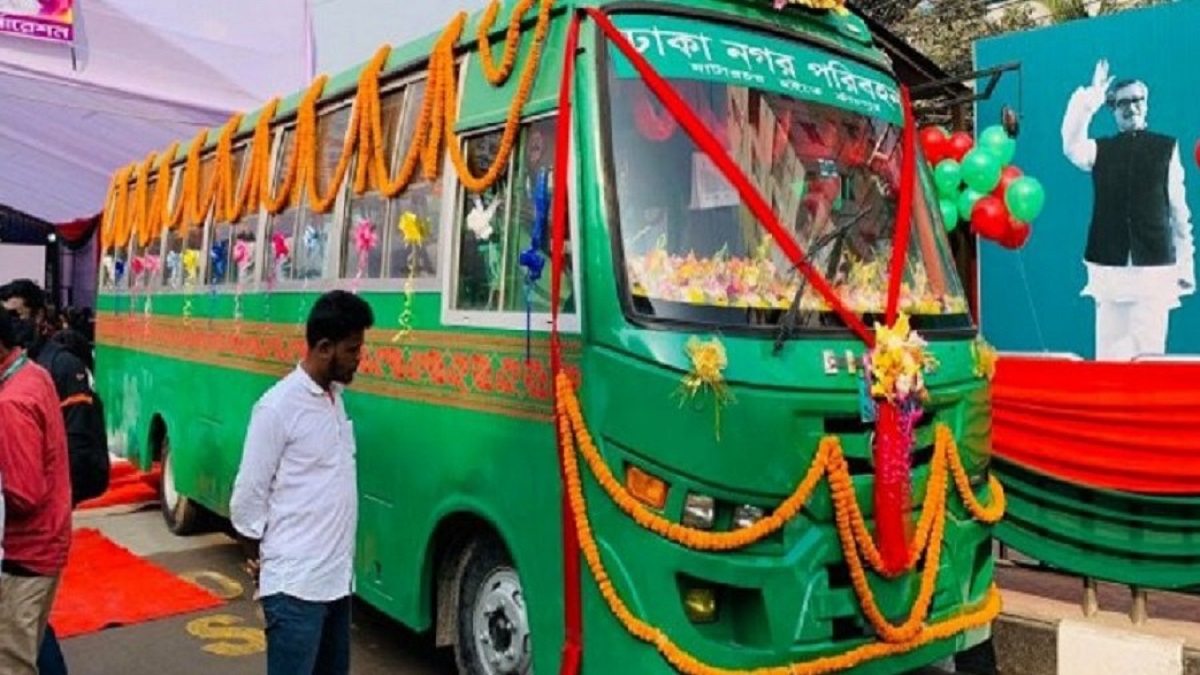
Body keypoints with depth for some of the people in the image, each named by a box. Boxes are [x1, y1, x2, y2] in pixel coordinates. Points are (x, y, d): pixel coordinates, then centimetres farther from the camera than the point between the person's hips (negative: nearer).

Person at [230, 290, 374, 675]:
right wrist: (264, 560, 1)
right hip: (295, 585, -7)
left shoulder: (335, 398, 8)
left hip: (337, 579, 8)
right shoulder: (279, 407, -16)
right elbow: (247, 500, -11)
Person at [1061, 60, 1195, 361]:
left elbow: (1179, 210, 6)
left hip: (1155, 265, -1)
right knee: (1109, 346, 2)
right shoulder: (1100, 149, 11)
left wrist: (1186, 264, 4)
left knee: (1149, 345, -4)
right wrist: (1090, 100, -19)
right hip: (1110, 265, 1)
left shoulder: (1166, 147, 8)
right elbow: (1072, 147, -14)